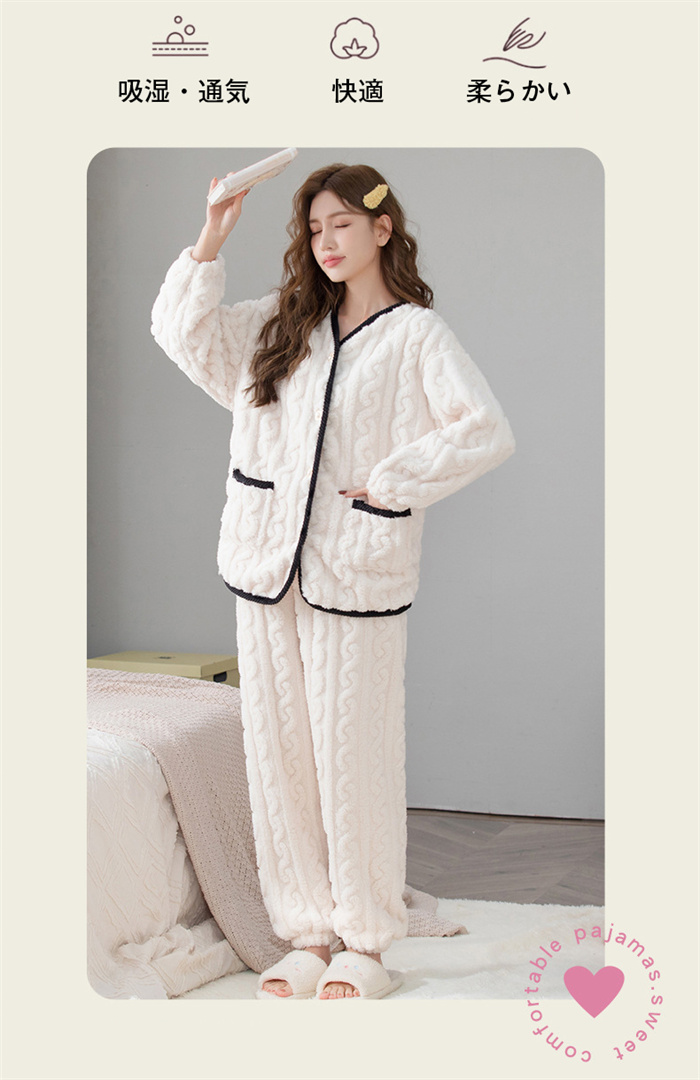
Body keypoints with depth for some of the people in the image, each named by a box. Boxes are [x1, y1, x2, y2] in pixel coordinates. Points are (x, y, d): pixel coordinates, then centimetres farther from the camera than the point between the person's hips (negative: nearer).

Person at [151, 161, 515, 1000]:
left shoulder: (416, 335, -2)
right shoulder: (281, 324, 14)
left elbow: (486, 433, -13)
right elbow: (180, 330, 15)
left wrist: (386, 486, -11)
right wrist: (212, 238, 5)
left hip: (357, 576, -5)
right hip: (266, 567, 5)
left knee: (353, 760, 0)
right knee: (278, 755, 7)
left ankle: (366, 946, 14)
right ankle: (308, 935, 19)